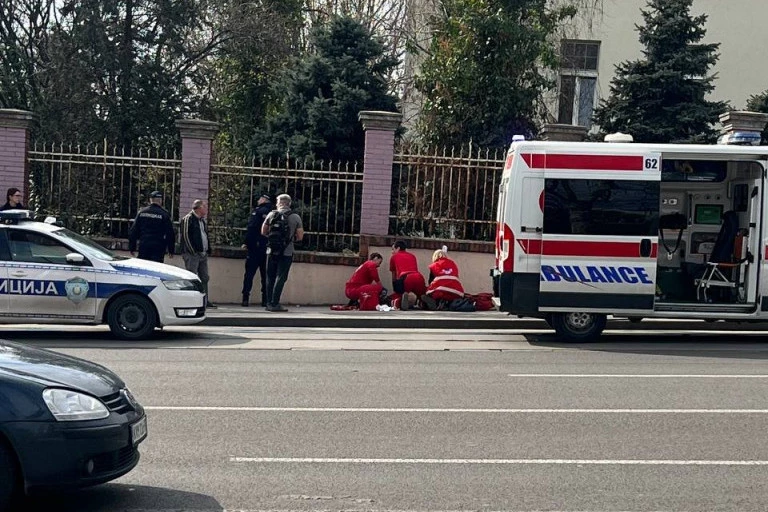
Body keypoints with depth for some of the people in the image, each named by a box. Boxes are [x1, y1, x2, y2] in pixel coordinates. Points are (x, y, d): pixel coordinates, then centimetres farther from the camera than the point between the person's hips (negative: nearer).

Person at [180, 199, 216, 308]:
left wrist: (208, 250, 13)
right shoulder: (188, 219, -7)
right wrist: (193, 251, -15)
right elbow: (186, 237, -12)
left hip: (203, 254, 9)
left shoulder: (203, 221, 20)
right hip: (192, 254, -9)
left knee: (204, 278, 10)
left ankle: (205, 301, 16)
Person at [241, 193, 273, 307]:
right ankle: (265, 299, 6)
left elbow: (251, 228, -14)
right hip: (267, 248, 5)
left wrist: (246, 242, -9)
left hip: (255, 247, -5)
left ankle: (245, 298, -6)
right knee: (265, 275, 9)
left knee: (249, 273, -1)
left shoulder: (257, 212, -6)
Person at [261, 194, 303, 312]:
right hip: (286, 252, -2)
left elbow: (263, 232, 7)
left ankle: (269, 303, 10)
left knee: (270, 277, 11)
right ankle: (274, 304, -6)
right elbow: (300, 237, -2)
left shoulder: (272, 214, 2)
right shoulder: (295, 217, -2)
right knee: (280, 278, 0)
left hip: (271, 251, 2)